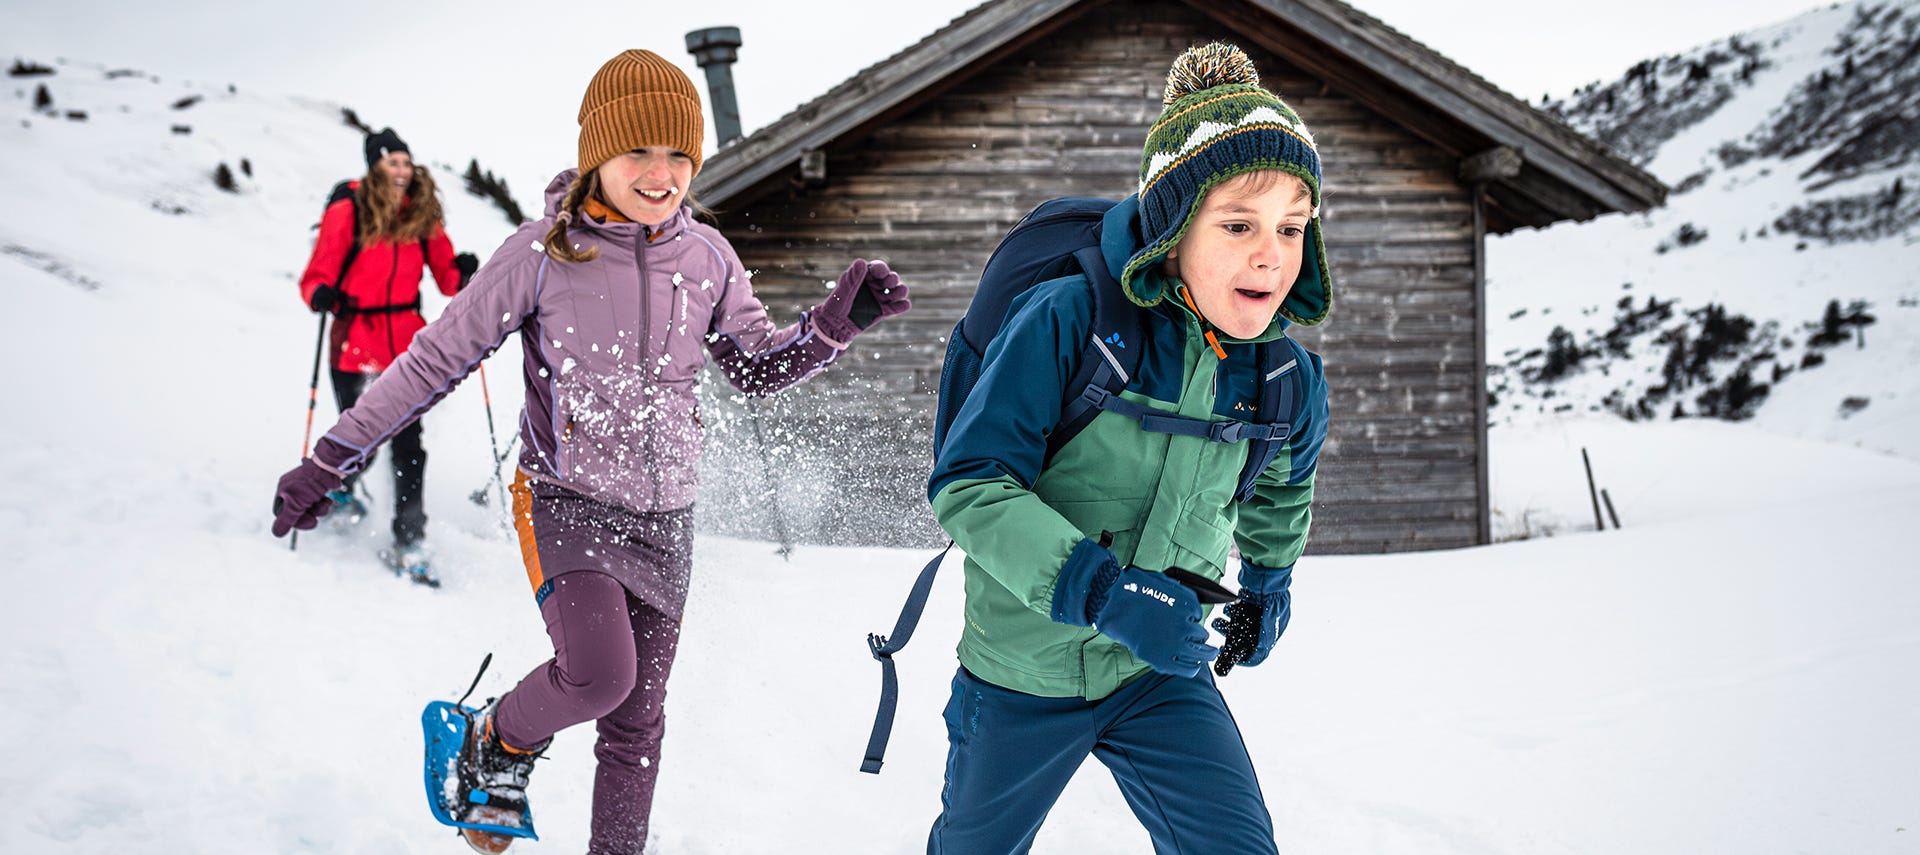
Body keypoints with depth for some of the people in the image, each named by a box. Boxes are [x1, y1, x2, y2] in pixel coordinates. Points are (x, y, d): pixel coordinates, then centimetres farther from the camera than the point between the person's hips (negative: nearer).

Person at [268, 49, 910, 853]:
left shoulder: (707, 258, -1)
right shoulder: (543, 253, -13)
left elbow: (759, 368, 10)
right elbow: (437, 358, -6)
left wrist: (837, 321, -9)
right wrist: (330, 459, -4)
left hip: (663, 516, 4)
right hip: (564, 500, -4)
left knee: (637, 719, 11)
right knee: (599, 673, -26)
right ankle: (500, 744, 5)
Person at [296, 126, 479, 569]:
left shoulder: (422, 215, 6)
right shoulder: (348, 212, -5)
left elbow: (447, 280, 9)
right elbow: (317, 275, -6)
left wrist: (462, 273, -13)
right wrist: (322, 295, -27)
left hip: (407, 344, 2)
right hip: (356, 344, -2)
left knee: (408, 446, -6)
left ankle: (408, 541, 0)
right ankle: (339, 488, 40)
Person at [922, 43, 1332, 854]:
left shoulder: (1288, 381, -9)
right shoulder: (1065, 321, -25)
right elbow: (968, 484, -26)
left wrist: (1268, 581, 22)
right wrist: (1099, 589, -36)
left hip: (1161, 677, 3)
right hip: (1020, 671, -2)